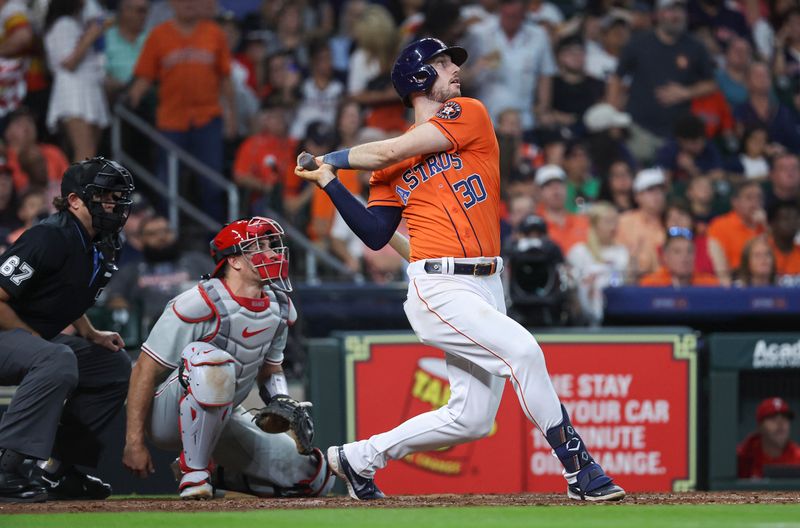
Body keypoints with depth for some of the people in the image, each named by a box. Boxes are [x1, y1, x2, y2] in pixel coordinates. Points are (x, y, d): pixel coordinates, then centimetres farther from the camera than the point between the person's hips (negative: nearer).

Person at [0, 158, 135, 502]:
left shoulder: (101, 248, 8)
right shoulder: (50, 238, -21)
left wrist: (91, 334, 12)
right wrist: (37, 341, -18)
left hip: (37, 340, 11)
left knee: (115, 364, 13)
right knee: (57, 359, -37)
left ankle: (55, 468, 8)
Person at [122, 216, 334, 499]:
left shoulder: (280, 308, 2)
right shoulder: (200, 304, -23)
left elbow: (270, 370, 17)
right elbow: (145, 370, -21)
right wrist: (134, 442, -24)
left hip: (221, 419, 8)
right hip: (168, 418, -8)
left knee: (317, 476, 3)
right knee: (214, 362, -40)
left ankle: (216, 473, 17)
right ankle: (193, 472, -25)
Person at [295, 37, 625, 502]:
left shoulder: (469, 115, 8)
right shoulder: (392, 163, 8)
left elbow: (391, 152, -3)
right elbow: (376, 236, 6)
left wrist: (334, 159, 10)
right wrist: (329, 182, 3)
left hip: (487, 288, 4)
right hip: (440, 288, -4)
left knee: (471, 420, 6)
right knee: (522, 349, -25)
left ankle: (358, 458, 22)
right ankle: (580, 471, -22)